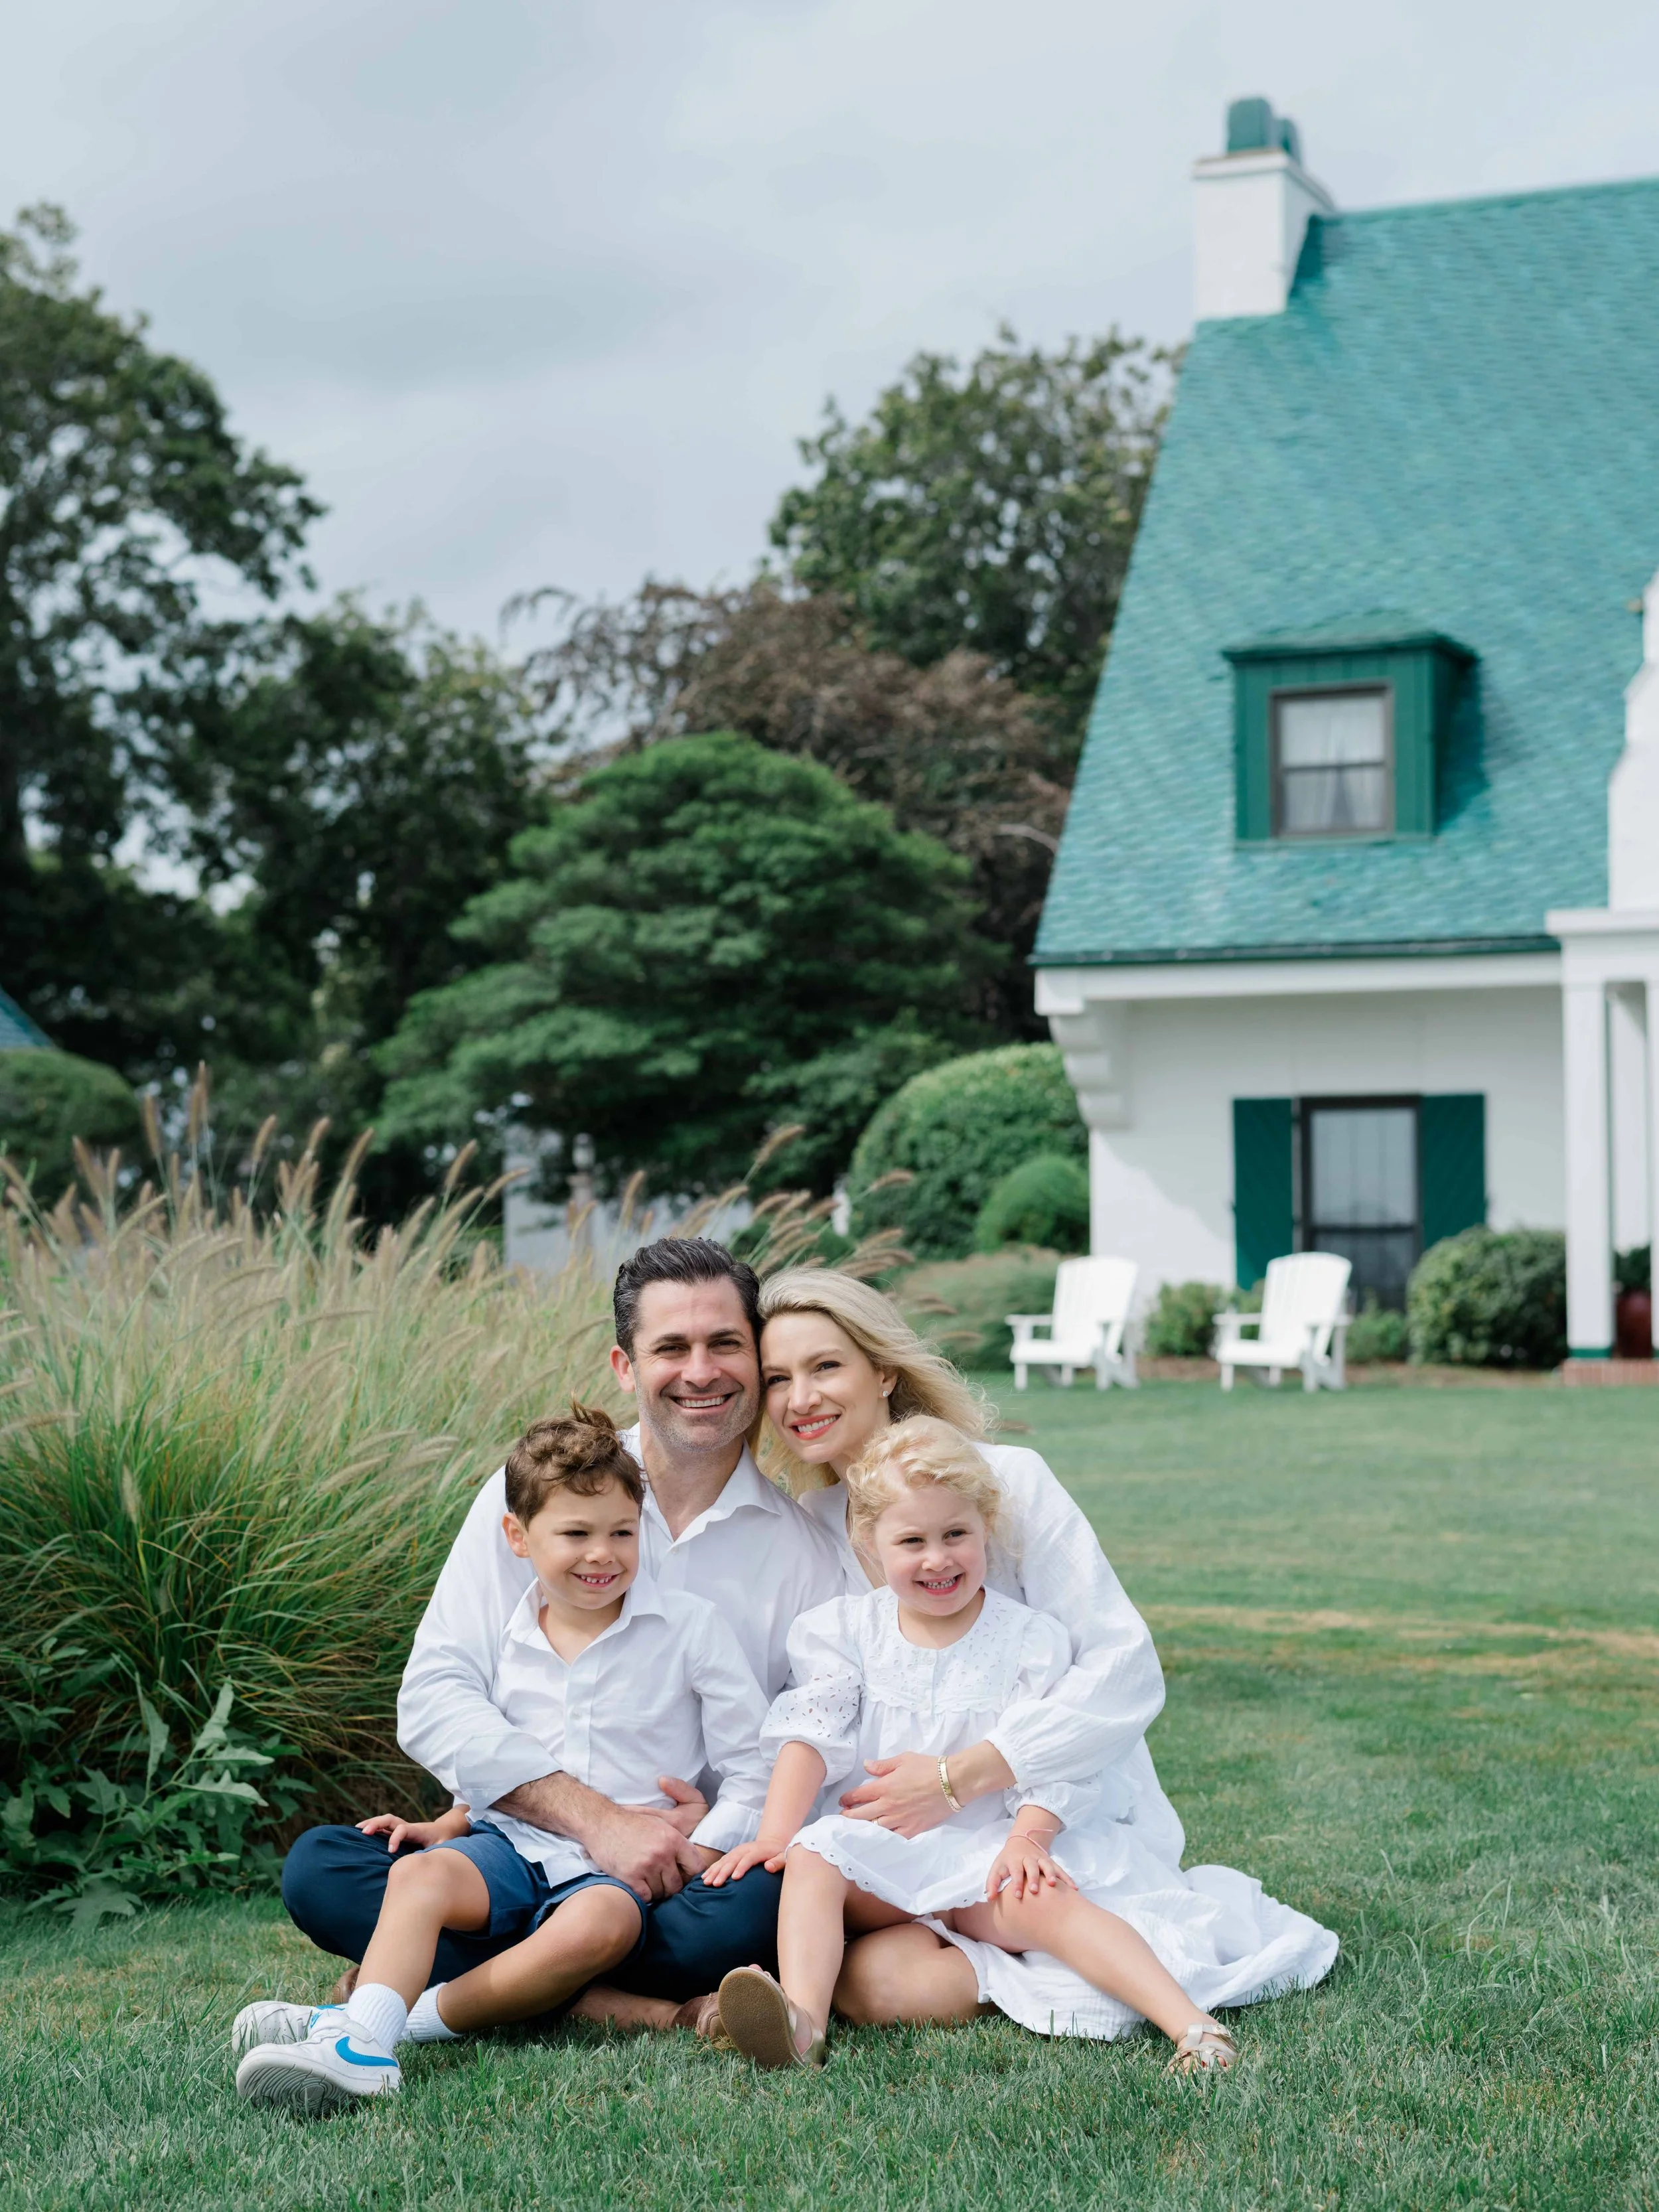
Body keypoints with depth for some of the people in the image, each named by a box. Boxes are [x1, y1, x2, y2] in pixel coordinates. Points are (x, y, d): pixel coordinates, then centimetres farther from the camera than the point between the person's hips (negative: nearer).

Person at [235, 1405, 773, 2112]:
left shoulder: (690, 1627, -1)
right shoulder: (505, 1643, 10)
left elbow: (751, 1769, 0)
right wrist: (446, 1825, 6)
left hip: (626, 1867, -3)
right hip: (515, 1842, 4)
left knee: (597, 1924, -37)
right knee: (418, 1873, -27)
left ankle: (414, 2015, -31)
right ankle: (362, 2043, -44)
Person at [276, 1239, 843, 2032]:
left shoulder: (805, 1545, 5)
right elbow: (432, 1700, -5)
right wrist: (596, 1820, -15)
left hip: (685, 1876, -1)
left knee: (763, 1902, -34)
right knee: (318, 1869, -25)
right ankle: (652, 2013, -29)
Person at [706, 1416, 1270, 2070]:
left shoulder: (1031, 1641, 1)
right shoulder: (844, 1630, 6)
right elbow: (810, 1739, 0)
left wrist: (1027, 1838, -22)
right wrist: (774, 1836, -14)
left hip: (987, 1848, -2)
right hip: (879, 1847, 2)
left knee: (1042, 1900, -32)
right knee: (811, 1861, -27)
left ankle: (1189, 2024, -41)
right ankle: (801, 2021, -47)